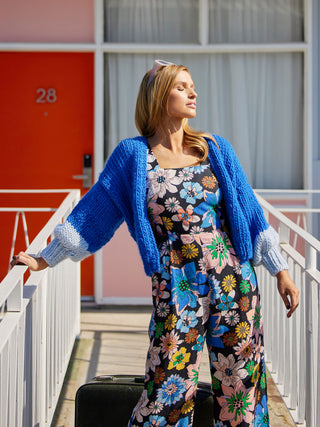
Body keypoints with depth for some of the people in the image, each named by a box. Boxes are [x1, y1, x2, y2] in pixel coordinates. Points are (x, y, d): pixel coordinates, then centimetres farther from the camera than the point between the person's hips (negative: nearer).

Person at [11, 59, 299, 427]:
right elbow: (93, 211, 9)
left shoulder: (216, 149, 9)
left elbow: (249, 212, 11)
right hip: (176, 292, -2)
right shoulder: (133, 155, 3)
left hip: (235, 283, 3)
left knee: (241, 390, 8)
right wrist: (45, 260, 10)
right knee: (167, 397, -4)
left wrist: (280, 271, 9)